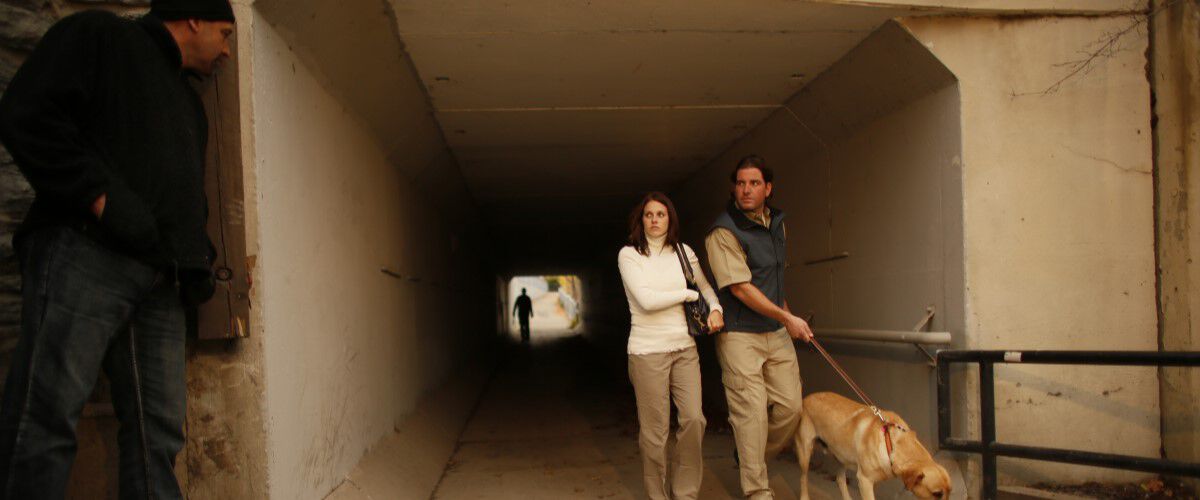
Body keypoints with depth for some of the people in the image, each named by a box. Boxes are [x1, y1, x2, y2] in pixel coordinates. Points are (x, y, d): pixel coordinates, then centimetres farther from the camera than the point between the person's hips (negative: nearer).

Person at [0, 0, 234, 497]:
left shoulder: (189, 103, 32)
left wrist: (202, 254, 14)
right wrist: (101, 196, -15)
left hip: (162, 281, 7)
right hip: (85, 252, -7)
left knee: (158, 431, 1)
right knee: (46, 418, -11)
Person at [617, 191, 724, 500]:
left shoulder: (684, 252, 10)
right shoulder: (629, 254, -2)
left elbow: (705, 286, 22)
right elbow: (647, 300, -13)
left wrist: (715, 308, 1)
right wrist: (688, 294, -4)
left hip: (685, 347, 4)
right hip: (648, 350, -4)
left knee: (693, 419, -4)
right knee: (655, 429, 0)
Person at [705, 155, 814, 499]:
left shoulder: (776, 223, 10)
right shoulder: (723, 232, -15)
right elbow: (741, 289, -18)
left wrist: (787, 313, 16)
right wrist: (787, 318, -14)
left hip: (777, 333, 7)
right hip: (740, 335, -7)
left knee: (790, 406, 6)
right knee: (752, 413, -4)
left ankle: (752, 459, 29)